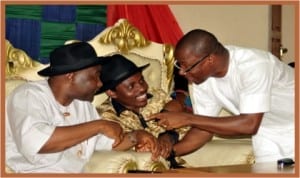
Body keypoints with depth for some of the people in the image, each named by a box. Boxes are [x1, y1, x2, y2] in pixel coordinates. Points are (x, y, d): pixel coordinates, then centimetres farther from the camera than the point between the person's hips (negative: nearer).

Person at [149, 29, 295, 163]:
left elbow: (249, 125, -38)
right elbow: (205, 127, -7)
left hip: (292, 127, -4)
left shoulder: (254, 65, -32)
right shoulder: (199, 75, -14)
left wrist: (187, 119, -36)